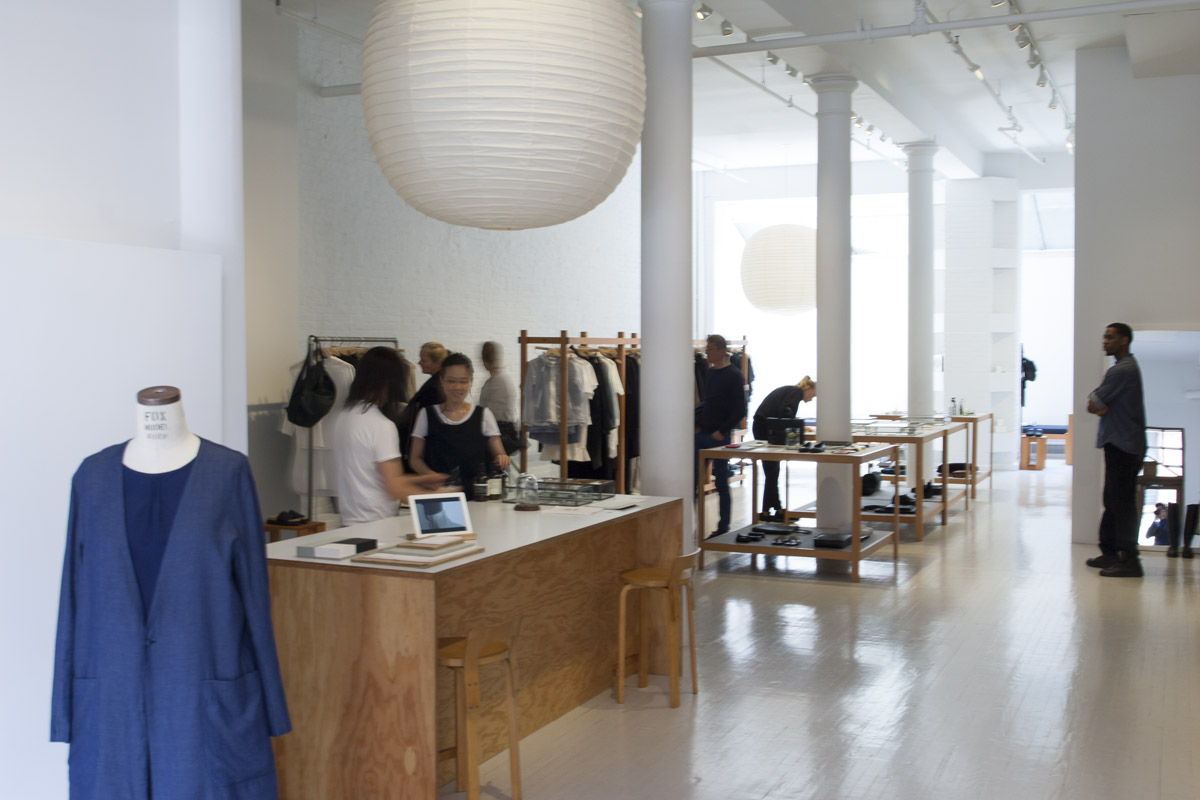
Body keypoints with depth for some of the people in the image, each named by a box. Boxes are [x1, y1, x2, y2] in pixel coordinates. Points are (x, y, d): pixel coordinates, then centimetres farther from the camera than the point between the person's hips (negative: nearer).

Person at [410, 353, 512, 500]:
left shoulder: (483, 415, 10)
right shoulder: (427, 415, 9)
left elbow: (499, 454, 10)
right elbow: (415, 458, 11)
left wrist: (502, 459, -14)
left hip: (475, 494, 0)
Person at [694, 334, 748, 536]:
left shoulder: (733, 375, -9)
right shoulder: (708, 372, 10)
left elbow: (739, 410, -11)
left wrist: (722, 431, -12)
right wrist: (697, 424, 8)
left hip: (719, 437, -6)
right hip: (701, 435, 6)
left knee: (721, 482, 3)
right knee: (692, 480, 4)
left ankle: (723, 528, 12)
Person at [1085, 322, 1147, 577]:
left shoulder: (1122, 370, -16)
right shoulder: (1127, 366, 18)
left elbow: (1094, 405, -17)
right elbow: (1095, 402, 15)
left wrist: (1096, 404, 3)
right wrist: (1100, 405, -5)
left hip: (1123, 445, -11)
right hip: (1120, 443, 11)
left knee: (1122, 502, -9)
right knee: (1113, 500, 13)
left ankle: (1129, 560, -8)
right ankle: (1110, 553, 19)